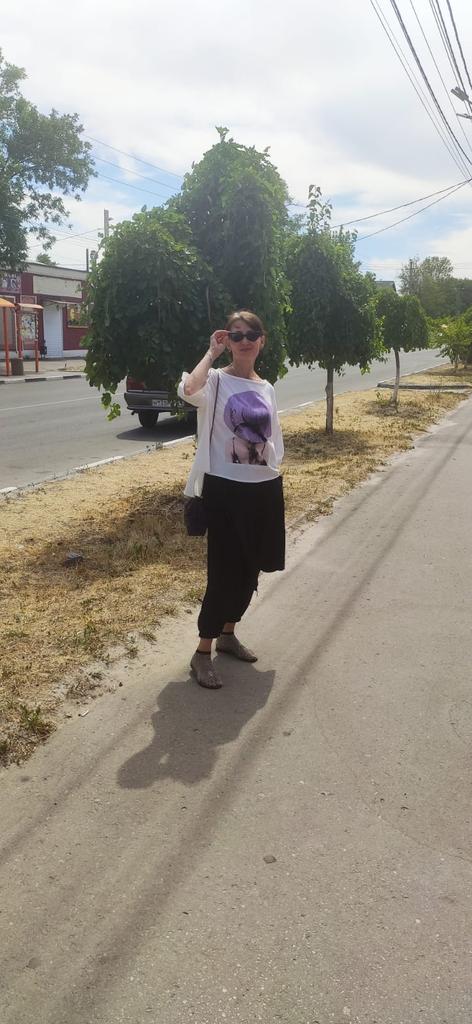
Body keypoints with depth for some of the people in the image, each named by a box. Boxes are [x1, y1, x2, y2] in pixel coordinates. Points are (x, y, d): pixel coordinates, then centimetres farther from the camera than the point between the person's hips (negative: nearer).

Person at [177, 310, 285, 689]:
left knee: (250, 569, 15)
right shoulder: (216, 380, -7)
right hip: (225, 488, -6)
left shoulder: (266, 388, 10)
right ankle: (203, 652, 12)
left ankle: (227, 633, 35)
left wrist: (273, 485, 13)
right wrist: (213, 352, -18)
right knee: (225, 571, -3)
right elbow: (188, 390, -32)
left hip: (265, 488, 6)